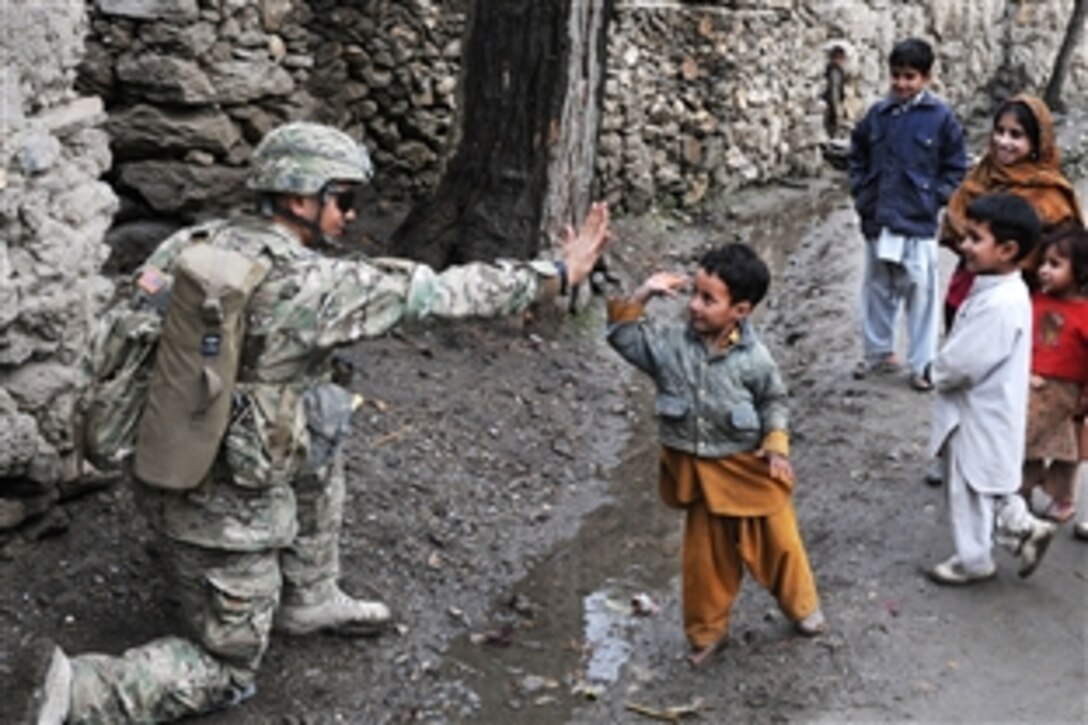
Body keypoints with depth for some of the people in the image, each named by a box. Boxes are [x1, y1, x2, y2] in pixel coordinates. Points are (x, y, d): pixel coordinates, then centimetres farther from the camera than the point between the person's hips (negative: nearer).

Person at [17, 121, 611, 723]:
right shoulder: (313, 286, -23)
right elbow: (442, 293, -17)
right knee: (226, 670, 12)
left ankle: (309, 601, 33)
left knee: (321, 445, 25)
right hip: (223, 506, -7)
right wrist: (557, 275, -9)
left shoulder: (194, 243, -4)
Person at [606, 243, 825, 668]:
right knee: (706, 556, 13)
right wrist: (640, 297, -19)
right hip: (702, 471, 1)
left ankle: (803, 608, 41)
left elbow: (774, 399, -1)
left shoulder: (753, 358, -16)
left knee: (779, 541, 15)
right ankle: (707, 631, 32)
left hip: (752, 468, -1)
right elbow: (622, 336, -8)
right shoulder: (671, 343, -12)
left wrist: (777, 445, -11)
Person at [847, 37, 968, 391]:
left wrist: (934, 199, -7)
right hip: (877, 220, 4)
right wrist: (861, 193, 9)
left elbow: (955, 166, 0)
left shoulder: (940, 116, -5)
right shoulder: (877, 114, 5)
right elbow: (857, 154, 17)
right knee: (877, 287, 15)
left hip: (918, 223, -4)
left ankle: (922, 363, 8)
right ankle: (879, 352, 30)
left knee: (920, 291, -1)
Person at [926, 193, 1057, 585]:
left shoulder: (1000, 305, -31)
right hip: (979, 409, 9)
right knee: (987, 487, 24)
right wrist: (946, 369, 0)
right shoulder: (998, 289, 2)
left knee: (970, 489, 10)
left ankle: (972, 560, 28)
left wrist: (937, 372, -9)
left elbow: (960, 364, -27)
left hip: (980, 416, -9)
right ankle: (1025, 528, 34)